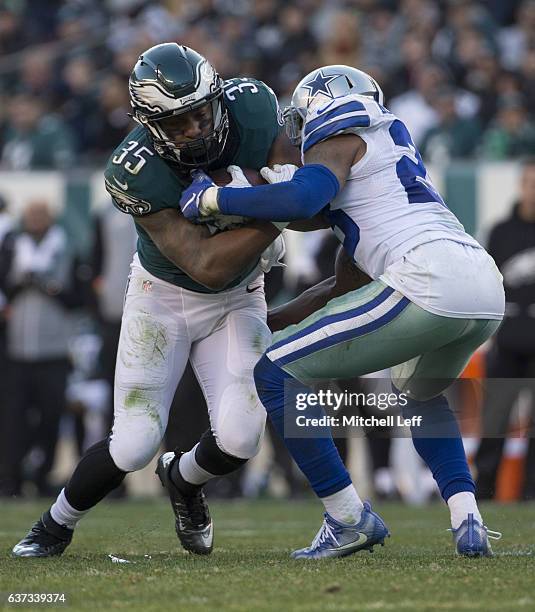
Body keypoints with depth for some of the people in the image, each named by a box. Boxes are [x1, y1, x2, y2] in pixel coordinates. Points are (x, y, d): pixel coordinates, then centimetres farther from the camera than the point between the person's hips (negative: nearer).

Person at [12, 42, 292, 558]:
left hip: (238, 300, 3)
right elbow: (205, 265, -34)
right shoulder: (136, 171, -33)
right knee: (134, 444, -7)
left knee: (238, 439, -13)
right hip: (164, 296, -3)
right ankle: (56, 525, 22)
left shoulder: (252, 105, -24)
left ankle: (184, 479, 24)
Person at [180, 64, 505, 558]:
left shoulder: (339, 138, 9)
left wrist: (211, 197, 0)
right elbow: (357, 273, 38)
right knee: (419, 393, 39)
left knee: (276, 373, 4)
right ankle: (468, 521, 18)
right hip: (488, 291, 9)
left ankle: (350, 520, 3)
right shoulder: (392, 142, 34)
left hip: (428, 283, -9)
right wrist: (284, 316, 42)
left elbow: (301, 200, -12)